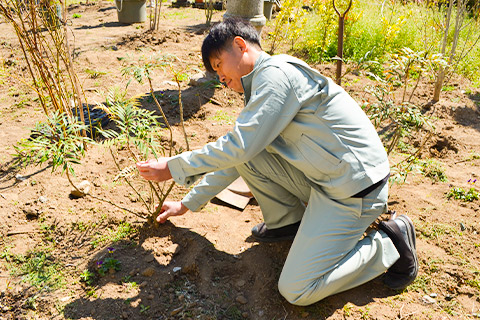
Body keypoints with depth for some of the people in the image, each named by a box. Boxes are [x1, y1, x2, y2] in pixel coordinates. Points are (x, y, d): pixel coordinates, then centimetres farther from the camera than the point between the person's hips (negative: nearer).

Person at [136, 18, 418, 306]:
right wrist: (188, 204, 20)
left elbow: (239, 146, -22)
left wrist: (173, 168, -11)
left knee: (296, 291, -9)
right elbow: (236, 156, 18)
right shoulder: (262, 85, 15)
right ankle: (289, 222, 16)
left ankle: (390, 244, 6)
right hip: (322, 177, 9)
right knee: (243, 154, 2)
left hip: (354, 188, -9)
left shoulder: (278, 72, -17)